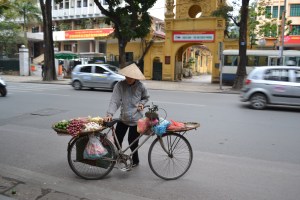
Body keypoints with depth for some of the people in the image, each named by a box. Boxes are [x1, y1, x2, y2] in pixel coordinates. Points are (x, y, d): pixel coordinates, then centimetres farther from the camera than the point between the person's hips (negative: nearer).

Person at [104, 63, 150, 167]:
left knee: (132, 142, 4)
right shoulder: (120, 85, -11)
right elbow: (114, 100, -19)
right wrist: (109, 114, -32)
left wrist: (142, 103, -10)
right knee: (117, 140, 11)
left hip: (136, 119, -2)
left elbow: (146, 97, 10)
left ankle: (135, 161, 30)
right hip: (123, 118, 2)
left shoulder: (140, 86, -9)